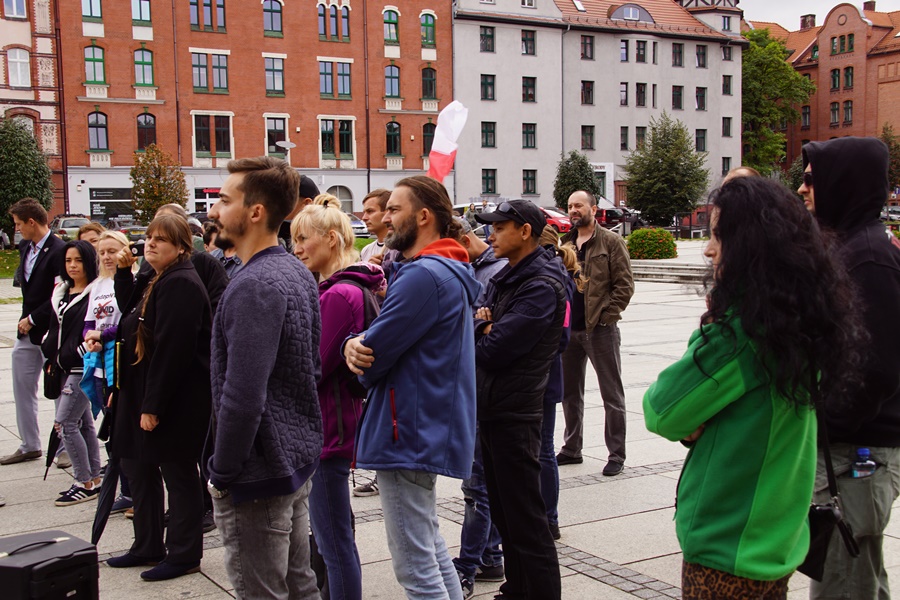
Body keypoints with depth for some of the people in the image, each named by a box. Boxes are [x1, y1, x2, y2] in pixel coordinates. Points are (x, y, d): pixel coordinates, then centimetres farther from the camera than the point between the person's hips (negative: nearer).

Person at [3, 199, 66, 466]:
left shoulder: (59, 251, -16)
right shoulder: (25, 248, 9)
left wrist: (33, 319, -14)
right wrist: (25, 319, 2)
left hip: (51, 332, -8)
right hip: (27, 332, 8)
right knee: (22, 388, 12)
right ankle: (30, 446, 24)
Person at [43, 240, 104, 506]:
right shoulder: (61, 292, 14)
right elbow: (54, 328, 23)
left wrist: (71, 357, -16)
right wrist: (51, 357, 11)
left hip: (84, 368, -8)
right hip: (64, 368, 8)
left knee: (65, 423, -8)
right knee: (84, 423, 12)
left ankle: (86, 484, 2)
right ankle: (94, 480, 20)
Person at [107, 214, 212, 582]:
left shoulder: (181, 285, -19)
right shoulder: (157, 282, 15)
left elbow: (171, 349, -24)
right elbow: (134, 336, 21)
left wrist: (153, 405, -24)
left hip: (174, 400, -11)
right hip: (143, 394, 11)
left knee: (178, 475, 1)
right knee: (137, 468, 18)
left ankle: (184, 555, 14)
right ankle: (147, 547, 31)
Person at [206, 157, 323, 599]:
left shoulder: (254, 287, -22)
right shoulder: (299, 274, 9)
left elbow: (242, 397, -27)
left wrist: (221, 474, -15)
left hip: (259, 474, -9)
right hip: (300, 460, 9)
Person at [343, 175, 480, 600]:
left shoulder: (423, 276, -21)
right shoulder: (447, 270, 14)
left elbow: (372, 360, -20)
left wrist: (357, 349, 3)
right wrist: (356, 343, -10)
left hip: (408, 435, -11)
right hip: (430, 429, 11)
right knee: (431, 547, 22)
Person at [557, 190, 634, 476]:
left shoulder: (611, 241, -4)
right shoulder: (565, 244, 13)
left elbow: (624, 285, -8)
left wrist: (606, 316, -14)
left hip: (600, 329, -6)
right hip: (569, 329, 6)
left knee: (612, 395, 2)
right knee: (570, 392, 14)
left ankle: (616, 455, 8)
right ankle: (571, 449, 27)